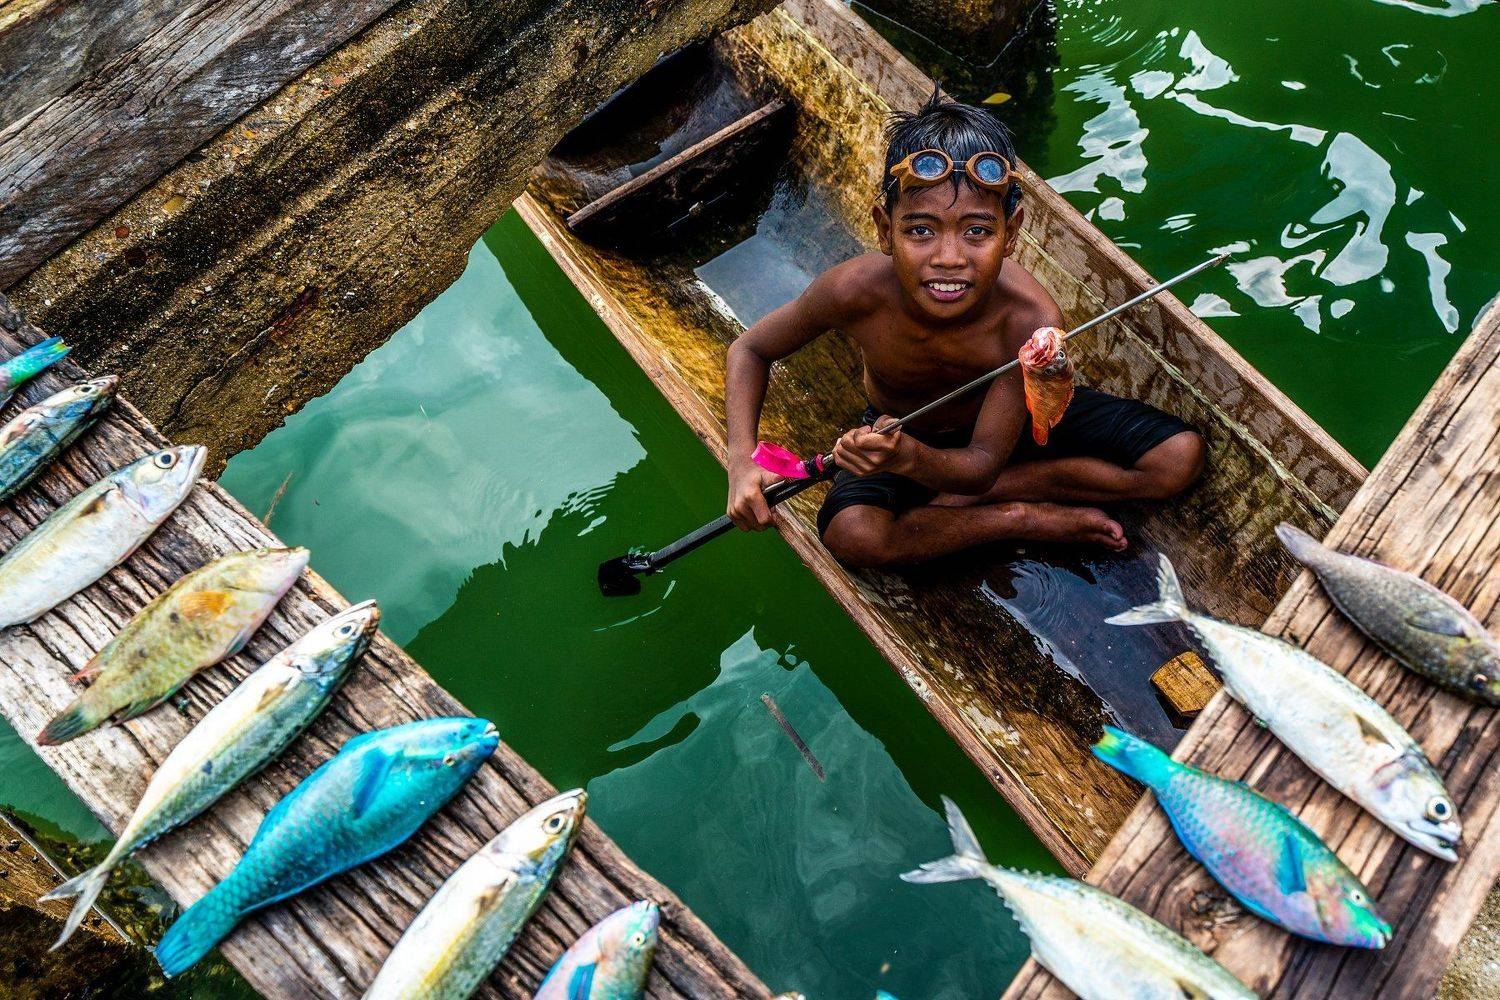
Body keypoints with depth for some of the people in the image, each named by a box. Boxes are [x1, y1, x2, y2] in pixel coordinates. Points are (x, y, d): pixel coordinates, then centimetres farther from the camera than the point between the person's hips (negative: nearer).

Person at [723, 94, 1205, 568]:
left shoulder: (1031, 319, -34)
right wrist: (742, 461, -30)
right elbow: (750, 349, -14)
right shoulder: (854, 290, -33)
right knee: (850, 533, -34)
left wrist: (907, 458, -50)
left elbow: (982, 465, -27)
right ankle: (1025, 518, -9)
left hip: (1017, 415, 2)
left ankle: (959, 500, -11)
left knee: (1182, 455, -11)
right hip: (898, 428, -1)